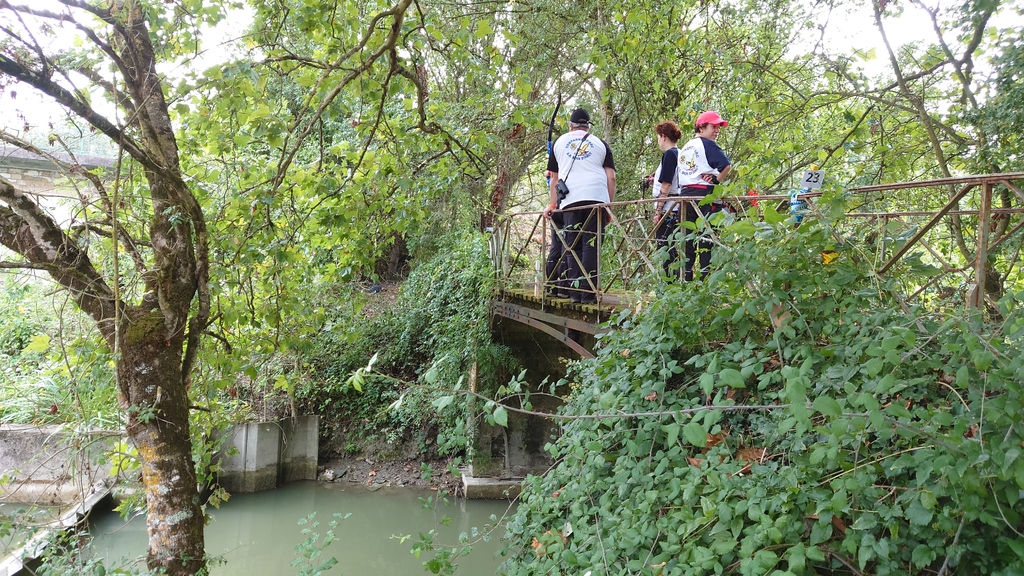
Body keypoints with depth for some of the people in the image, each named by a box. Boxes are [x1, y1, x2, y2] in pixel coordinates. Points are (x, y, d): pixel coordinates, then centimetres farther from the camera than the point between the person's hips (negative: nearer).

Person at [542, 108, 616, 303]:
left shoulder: (559, 142, 21)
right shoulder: (600, 143, 17)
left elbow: (554, 178, 23)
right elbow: (611, 177, 9)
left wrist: (552, 204, 29)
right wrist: (610, 205, 12)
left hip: (570, 199, 1)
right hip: (597, 197, 0)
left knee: (573, 246, 6)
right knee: (591, 245, -2)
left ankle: (575, 291, 2)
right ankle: (589, 291, -6)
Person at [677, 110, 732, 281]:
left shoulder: (684, 148, 18)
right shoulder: (707, 145, -6)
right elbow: (727, 165, -18)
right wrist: (716, 180, -5)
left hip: (685, 195, 7)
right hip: (705, 196, -7)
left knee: (687, 241, 9)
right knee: (707, 239, -5)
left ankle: (685, 280, 10)